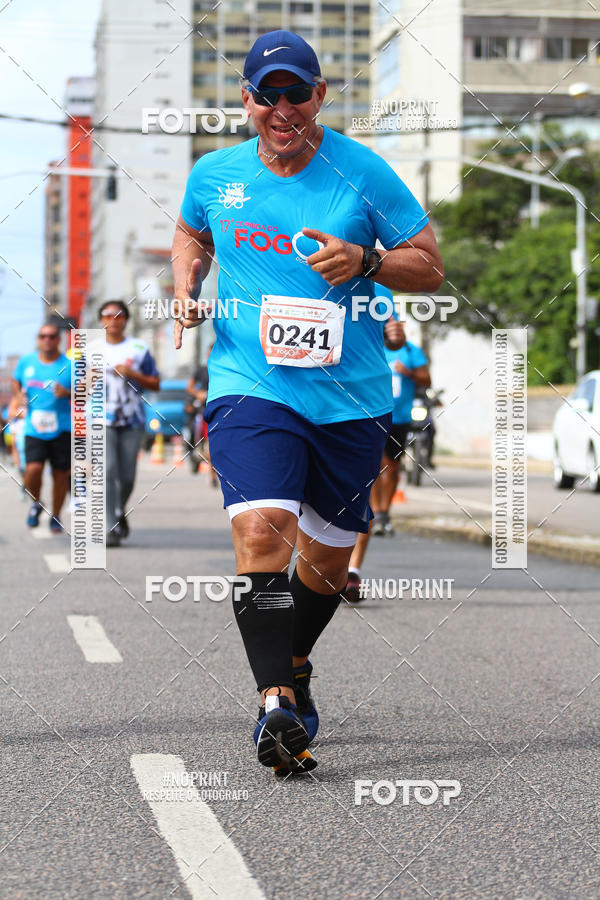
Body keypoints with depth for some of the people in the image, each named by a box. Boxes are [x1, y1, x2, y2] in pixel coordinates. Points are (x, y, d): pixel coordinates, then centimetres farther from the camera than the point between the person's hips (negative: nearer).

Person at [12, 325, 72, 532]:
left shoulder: (70, 365, -1)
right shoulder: (26, 362, 7)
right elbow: (15, 382, 25)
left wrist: (68, 393, -17)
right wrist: (18, 396, 5)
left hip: (62, 429, -1)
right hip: (34, 428, 1)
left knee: (60, 474, 2)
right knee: (33, 468, -16)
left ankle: (55, 516, 21)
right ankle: (35, 504, 13)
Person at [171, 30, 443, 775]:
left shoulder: (362, 173, -3)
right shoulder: (214, 175, 4)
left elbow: (430, 268, 0)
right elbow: (190, 235, 26)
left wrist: (365, 261, -19)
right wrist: (186, 286, 5)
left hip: (352, 397, 1)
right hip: (249, 383, -1)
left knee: (327, 556, 11)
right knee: (262, 529, -23)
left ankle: (294, 667, 39)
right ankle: (274, 698, -22)